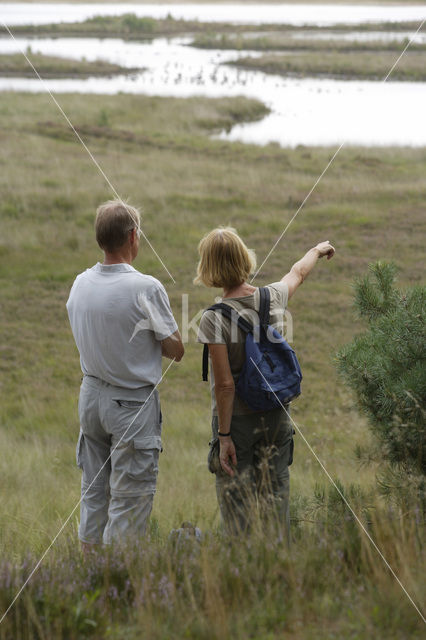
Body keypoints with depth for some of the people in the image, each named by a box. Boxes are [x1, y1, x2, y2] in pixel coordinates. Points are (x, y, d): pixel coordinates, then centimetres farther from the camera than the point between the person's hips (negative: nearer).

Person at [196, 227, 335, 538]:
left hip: (237, 419, -5)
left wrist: (224, 436, -13)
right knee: (276, 496, 13)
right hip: (277, 416, 5)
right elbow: (298, 273, 21)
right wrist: (317, 250, 42)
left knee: (235, 502, 3)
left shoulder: (215, 318, -18)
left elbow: (225, 384, -19)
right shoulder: (274, 298, -3)